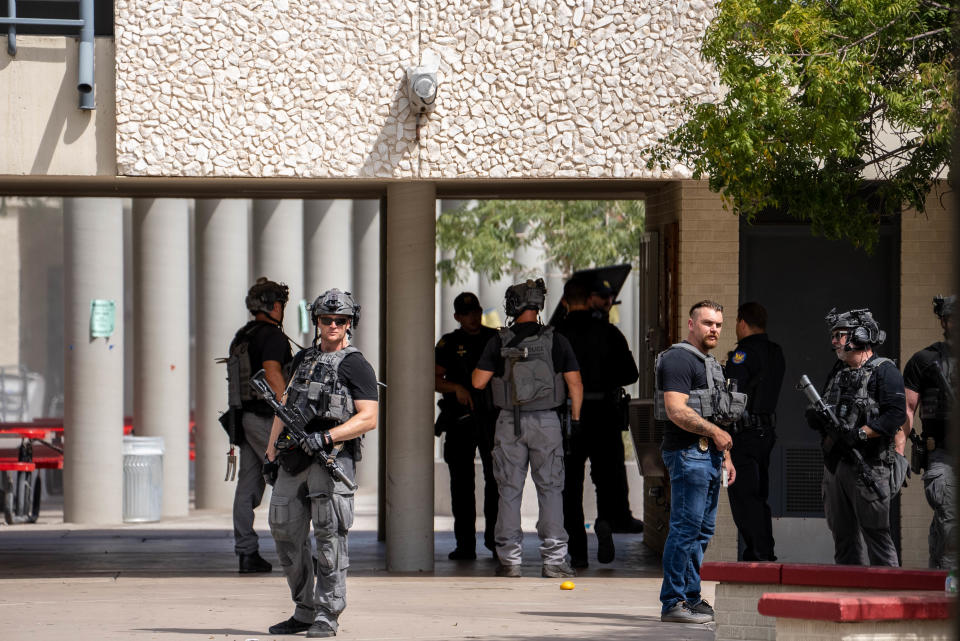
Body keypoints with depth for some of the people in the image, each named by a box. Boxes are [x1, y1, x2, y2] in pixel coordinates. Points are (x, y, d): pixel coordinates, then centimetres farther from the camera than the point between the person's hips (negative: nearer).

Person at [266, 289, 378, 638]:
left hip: (332, 456, -7)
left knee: (329, 537, -9)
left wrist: (325, 437, -19)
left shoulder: (355, 365, -1)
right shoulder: (304, 359, 19)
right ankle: (305, 612, 18)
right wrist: (271, 452, 17)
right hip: (293, 459, 7)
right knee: (287, 535, 8)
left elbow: (368, 419, -10)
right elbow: (285, 406, 25)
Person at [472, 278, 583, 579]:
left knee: (509, 491, 6)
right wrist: (575, 419, 8)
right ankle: (553, 559, -1)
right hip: (546, 422, 0)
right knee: (550, 489, 4)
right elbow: (575, 384, -2)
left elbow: (478, 382, -3)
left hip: (510, 423, 0)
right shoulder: (555, 340, -1)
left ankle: (509, 559, 4)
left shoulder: (500, 342, -3)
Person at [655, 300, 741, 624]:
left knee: (702, 530, 11)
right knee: (685, 528, -11)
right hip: (687, 453, -10)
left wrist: (725, 457, 23)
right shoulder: (678, 359, -10)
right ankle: (672, 602, -10)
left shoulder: (709, 363, 22)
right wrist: (715, 432, -23)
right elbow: (676, 410, -21)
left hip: (708, 453, 10)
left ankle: (691, 598, 17)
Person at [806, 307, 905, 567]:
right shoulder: (838, 372, 19)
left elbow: (896, 415, -16)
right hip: (835, 465, 8)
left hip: (868, 467, -8)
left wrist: (859, 434, -22)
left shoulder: (884, 371, -5)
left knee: (875, 532, -8)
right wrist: (816, 419, -1)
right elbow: (823, 413, 23)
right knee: (842, 534, 10)